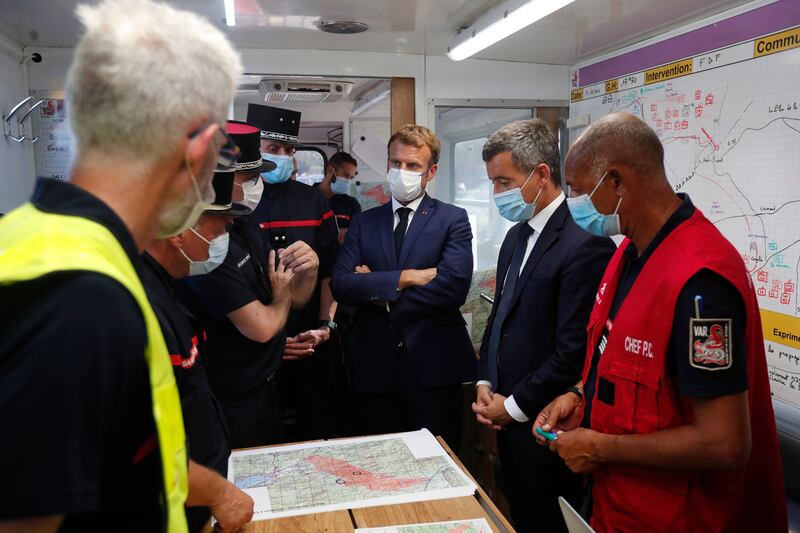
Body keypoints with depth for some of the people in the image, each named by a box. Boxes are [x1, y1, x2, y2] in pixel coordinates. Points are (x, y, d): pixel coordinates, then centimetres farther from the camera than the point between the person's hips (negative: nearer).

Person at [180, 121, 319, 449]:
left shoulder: (246, 228, 3)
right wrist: (280, 299, -5)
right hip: (233, 406, -9)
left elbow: (296, 298, 9)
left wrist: (309, 270, -13)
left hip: (265, 389, 9)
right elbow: (261, 328, -27)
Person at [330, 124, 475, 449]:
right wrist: (406, 277, -14)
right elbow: (340, 284, -4)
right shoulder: (364, 222, 10)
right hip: (374, 366, 3)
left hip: (433, 366, -2)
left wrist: (377, 292, -8)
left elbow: (454, 287, -15)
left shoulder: (453, 219, 1)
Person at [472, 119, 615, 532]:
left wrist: (513, 407, -13)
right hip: (509, 421, 8)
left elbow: (573, 353, -23)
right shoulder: (517, 235, 8)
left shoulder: (585, 243, -21)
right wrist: (485, 383, 5)